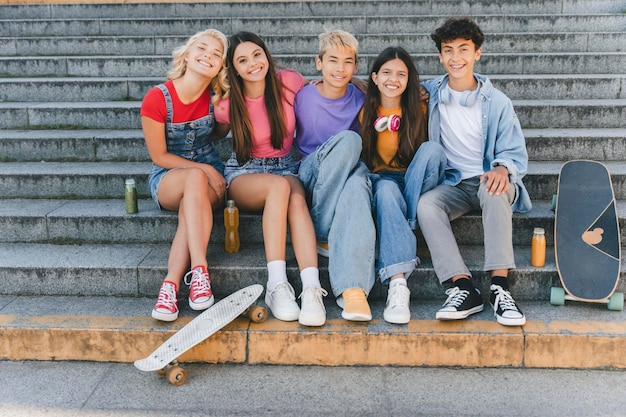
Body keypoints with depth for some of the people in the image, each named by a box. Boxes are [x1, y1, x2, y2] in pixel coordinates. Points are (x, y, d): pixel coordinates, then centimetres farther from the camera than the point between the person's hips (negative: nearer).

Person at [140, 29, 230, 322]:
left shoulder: (215, 96, -2)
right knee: (195, 179, -38)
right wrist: (203, 169, -17)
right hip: (168, 177, -2)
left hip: (211, 176, 2)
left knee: (190, 208, -34)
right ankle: (200, 271, -46)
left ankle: (171, 284, -40)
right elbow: (159, 156, -8)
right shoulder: (157, 98, -12)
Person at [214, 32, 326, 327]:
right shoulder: (227, 105, -6)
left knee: (296, 198, -36)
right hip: (244, 173, -1)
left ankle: (312, 289, -48)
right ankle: (277, 285, -42)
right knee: (279, 185, -38)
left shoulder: (289, 82, -5)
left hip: (285, 167, 1)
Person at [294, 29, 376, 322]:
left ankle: (353, 289, -51)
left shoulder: (359, 100, 5)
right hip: (309, 176, -1)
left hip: (349, 173, 1)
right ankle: (320, 232, -28)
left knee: (358, 185, -38)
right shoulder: (302, 96, 1)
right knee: (348, 139, -31)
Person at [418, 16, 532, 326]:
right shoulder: (430, 93, 8)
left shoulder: (497, 102, 2)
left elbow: (515, 152, 3)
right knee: (426, 204, -32)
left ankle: (500, 287, -40)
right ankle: (463, 288, -38)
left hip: (489, 182, -1)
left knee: (494, 190, -38)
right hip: (453, 184, 2)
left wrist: (502, 168, -22)